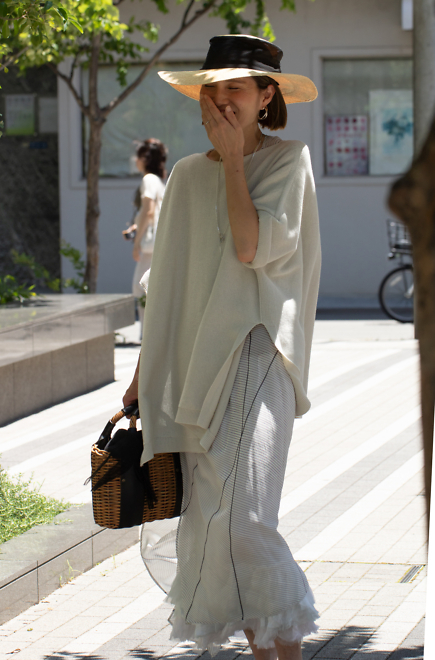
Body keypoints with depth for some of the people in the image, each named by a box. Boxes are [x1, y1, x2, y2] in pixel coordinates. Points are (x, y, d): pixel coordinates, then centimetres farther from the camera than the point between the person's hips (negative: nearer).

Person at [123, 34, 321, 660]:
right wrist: (145, 369, 16)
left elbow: (254, 246, -16)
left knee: (237, 512, -17)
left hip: (256, 350, -6)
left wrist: (234, 160, -9)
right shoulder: (187, 175, 14)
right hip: (196, 360, 6)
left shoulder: (287, 161, -1)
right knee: (211, 514, 4)